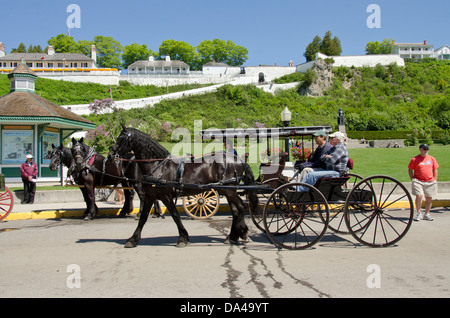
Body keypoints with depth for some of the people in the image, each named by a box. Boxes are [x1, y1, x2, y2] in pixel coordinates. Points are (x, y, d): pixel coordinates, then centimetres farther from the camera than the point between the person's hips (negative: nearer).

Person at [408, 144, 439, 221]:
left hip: (430, 182, 3)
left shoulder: (432, 159, 9)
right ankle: (419, 213, -1)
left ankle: (427, 214, 20)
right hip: (418, 181, -3)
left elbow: (435, 170, 15)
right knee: (419, 196, -15)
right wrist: (413, 180, -3)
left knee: (429, 198, 6)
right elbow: (410, 170, 4)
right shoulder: (415, 159, -1)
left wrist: (435, 180, 9)